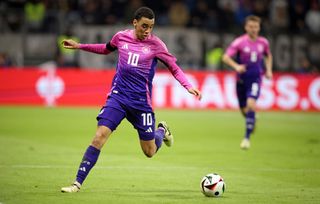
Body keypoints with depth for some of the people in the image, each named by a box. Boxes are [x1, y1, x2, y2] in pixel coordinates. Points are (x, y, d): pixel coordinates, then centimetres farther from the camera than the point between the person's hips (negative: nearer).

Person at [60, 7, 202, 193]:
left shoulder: (155, 44, -5)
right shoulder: (121, 37, 2)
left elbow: (174, 68, 1)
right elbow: (106, 49, 24)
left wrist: (188, 86, -14)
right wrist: (79, 46, 21)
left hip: (141, 102, -1)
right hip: (118, 96, 1)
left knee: (150, 152, 6)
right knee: (99, 136, -16)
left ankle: (162, 130, 41)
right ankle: (78, 183, -12)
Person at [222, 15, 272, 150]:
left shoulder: (263, 42, 2)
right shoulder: (239, 42, -10)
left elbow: (268, 56, 22)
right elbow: (225, 57, -14)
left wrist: (268, 70, 9)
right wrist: (236, 66, -31)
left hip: (255, 79, 0)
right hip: (241, 79, 0)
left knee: (251, 104, -22)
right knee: (244, 109, 8)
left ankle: (247, 137, -18)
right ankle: (253, 119, 47)